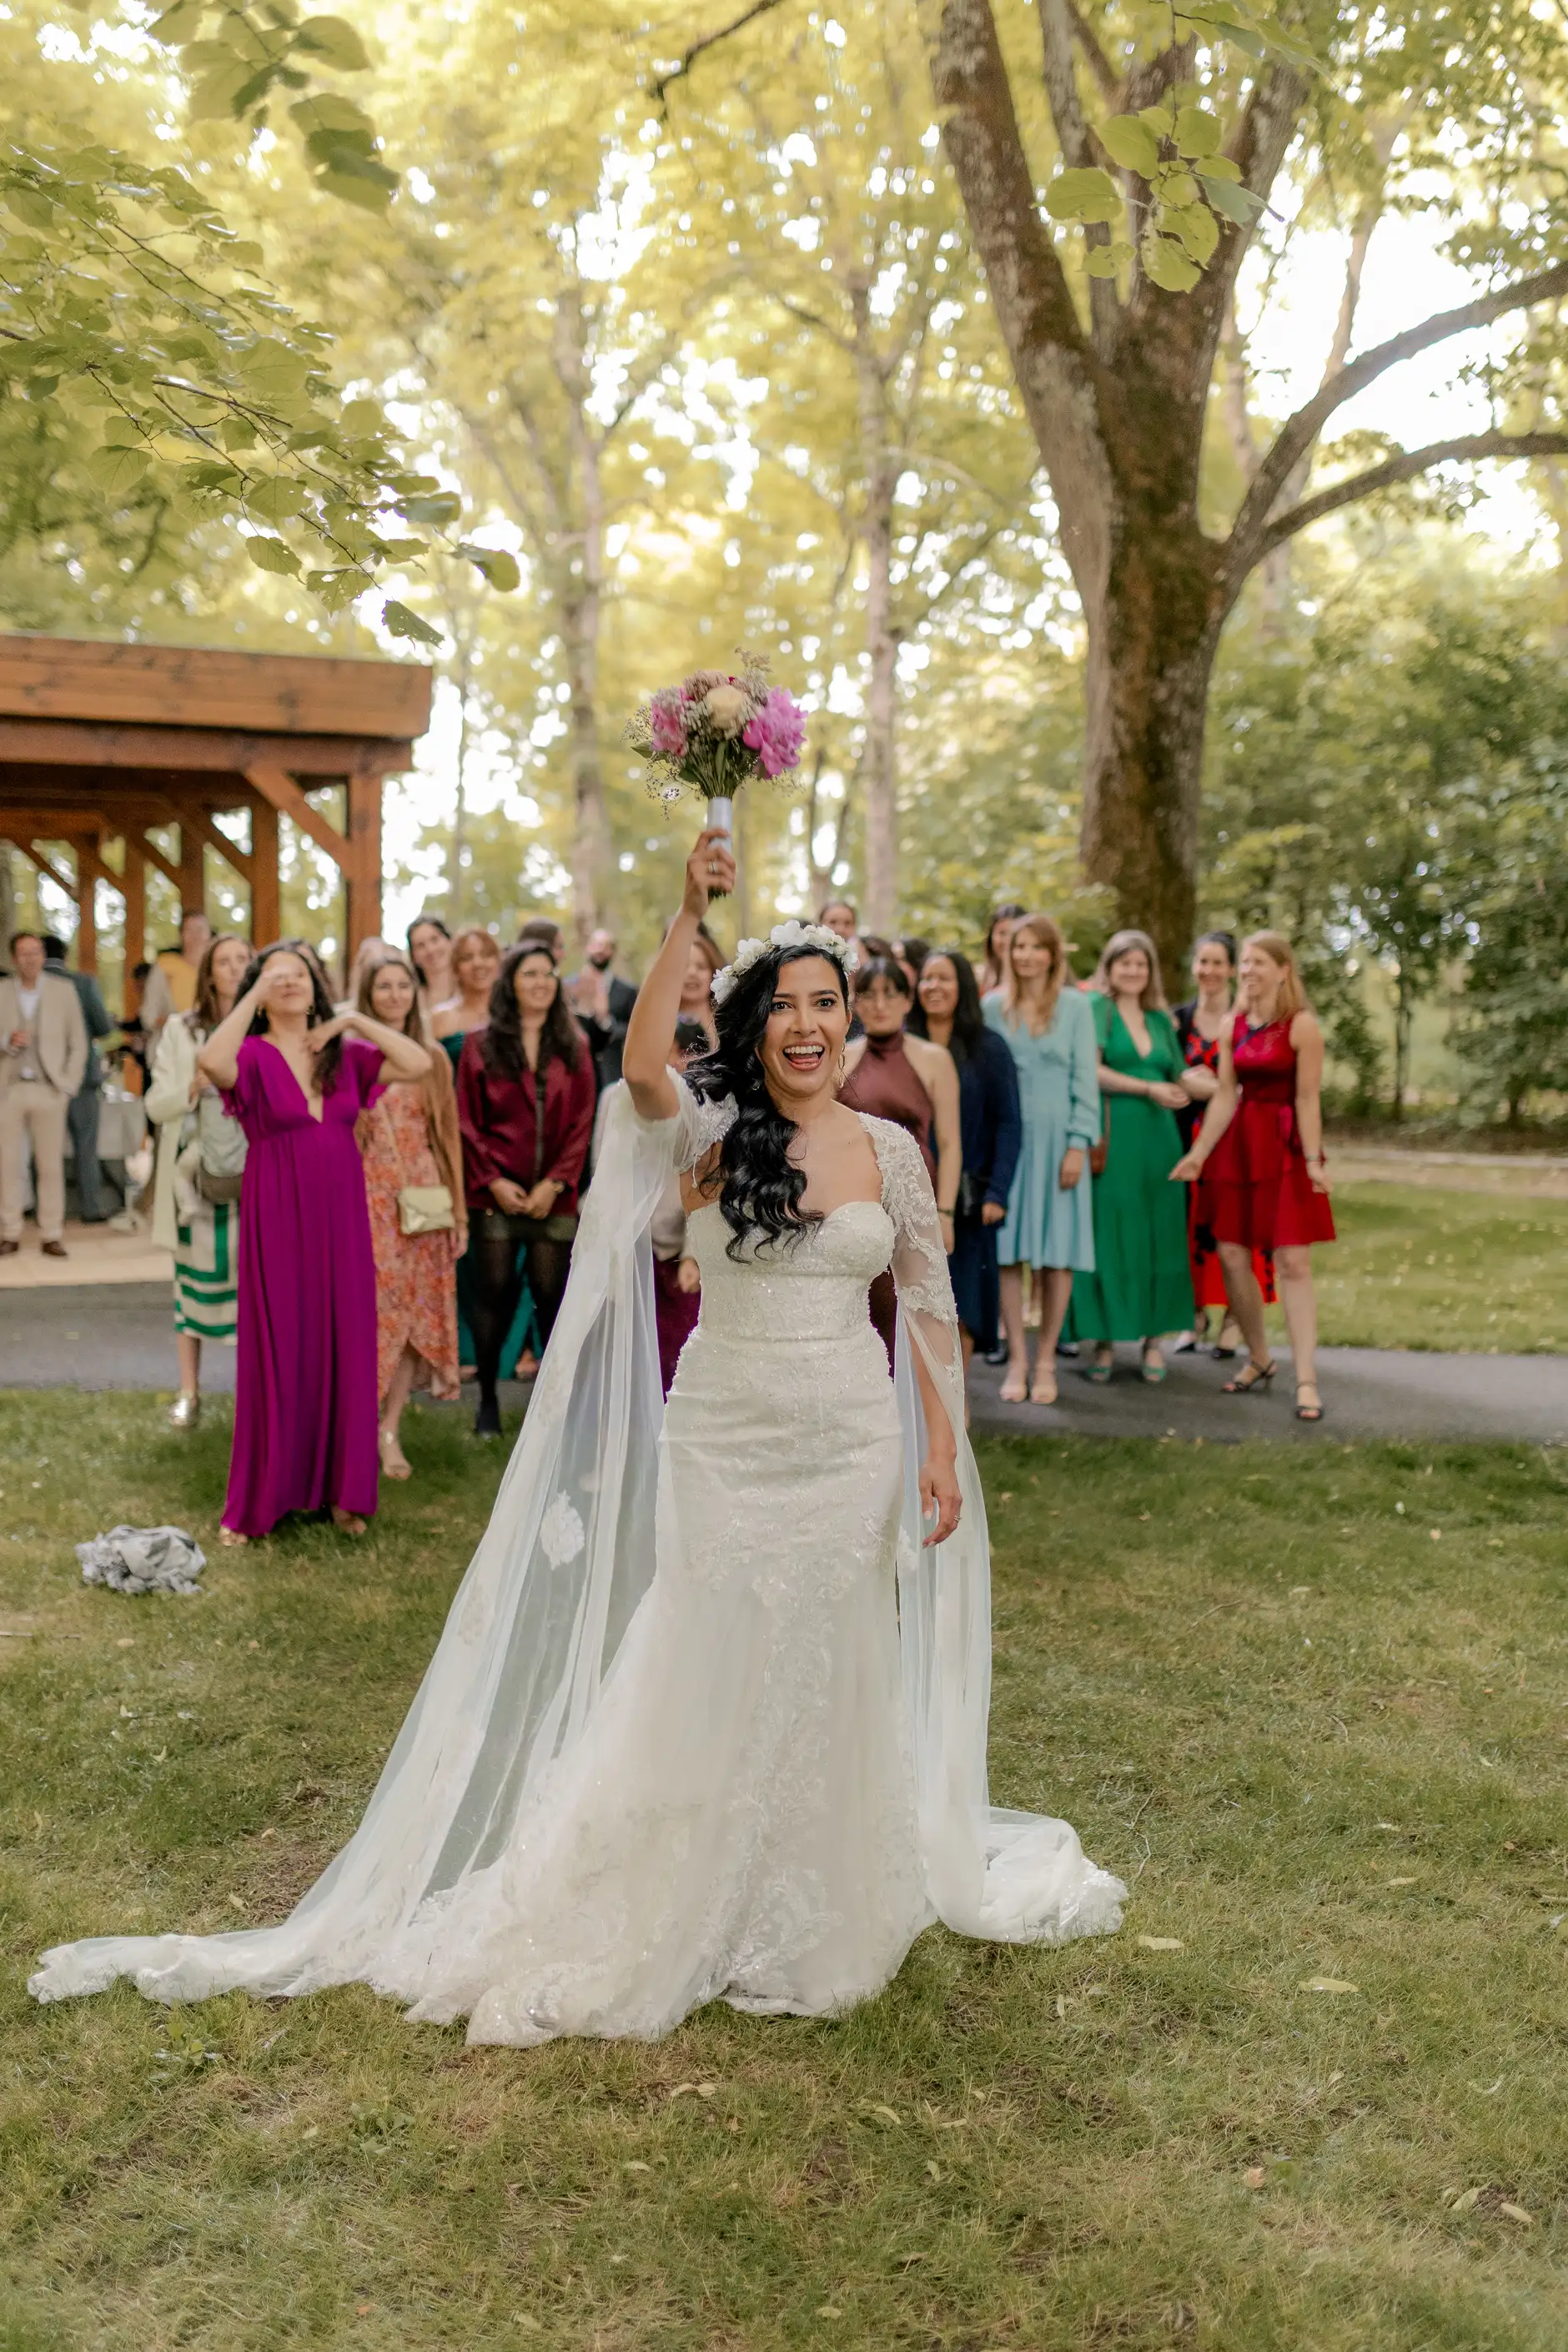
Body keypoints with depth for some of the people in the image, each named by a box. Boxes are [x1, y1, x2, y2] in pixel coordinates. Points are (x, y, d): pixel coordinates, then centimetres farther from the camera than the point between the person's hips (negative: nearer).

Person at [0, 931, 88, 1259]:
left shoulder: (63, 990, 6)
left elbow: (78, 1044, 8)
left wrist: (68, 1086, 0)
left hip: (48, 1091, 0)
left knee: (51, 1166, -1)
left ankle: (52, 1235, 4)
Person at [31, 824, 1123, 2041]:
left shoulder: (891, 1148, 2)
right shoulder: (713, 1132, -6)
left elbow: (928, 1307, 6)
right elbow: (642, 1065, -28)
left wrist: (943, 1449, 2)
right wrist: (692, 915, -32)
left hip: (853, 1444, 3)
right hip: (723, 1439, -2)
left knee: (830, 1675, 14)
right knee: (706, 1667, 6)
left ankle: (814, 1911, 34)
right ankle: (679, 1909, 25)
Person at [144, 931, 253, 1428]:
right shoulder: (181, 1029, 4)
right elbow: (156, 1104, 1)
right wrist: (193, 1088, -16)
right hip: (198, 1176, 0)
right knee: (195, 1279, 5)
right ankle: (189, 1392, 16)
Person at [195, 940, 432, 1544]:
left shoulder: (343, 1054, 7)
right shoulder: (253, 1055, -4)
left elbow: (418, 1063, -2)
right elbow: (211, 1062, -27)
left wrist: (355, 1019, -5)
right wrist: (254, 995, -22)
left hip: (340, 1222, 4)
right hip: (277, 1223, -3)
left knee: (344, 1348, 6)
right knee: (276, 1353, 2)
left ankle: (339, 1489, 19)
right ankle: (256, 1502, 13)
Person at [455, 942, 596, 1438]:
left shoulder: (573, 1047, 9)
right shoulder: (480, 1046, 5)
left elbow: (582, 1122, 3)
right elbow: (467, 1122, 2)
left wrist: (555, 1182, -7)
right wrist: (493, 1181, -8)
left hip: (554, 1197, 1)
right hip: (495, 1195, -1)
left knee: (552, 1295, 2)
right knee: (493, 1294, 2)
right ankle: (488, 1399, 12)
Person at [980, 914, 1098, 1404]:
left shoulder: (1074, 1005, 4)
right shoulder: (992, 1007, 7)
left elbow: (1085, 1077, 1)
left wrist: (1078, 1144, -7)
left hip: (1056, 1139, -1)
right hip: (1005, 1139, 1)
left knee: (1057, 1253, 1)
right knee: (1007, 1252, 0)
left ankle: (1046, 1360, 11)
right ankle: (1017, 1359, 9)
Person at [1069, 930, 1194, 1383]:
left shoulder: (1161, 1018, 16)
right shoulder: (1095, 1007, 1)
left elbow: (1178, 1082, 21)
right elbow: (1090, 1070, -11)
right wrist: (1147, 1089, -14)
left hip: (1157, 1138, 5)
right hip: (1112, 1138, -4)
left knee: (1158, 1236, 4)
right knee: (1109, 1235, -2)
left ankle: (1154, 1337, 12)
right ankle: (1106, 1340, 6)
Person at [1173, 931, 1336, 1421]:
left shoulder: (1302, 1026, -8)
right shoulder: (1232, 1026, 8)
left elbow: (1307, 1099, -11)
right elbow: (1225, 1095, 6)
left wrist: (1313, 1159, -14)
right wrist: (1199, 1154, 2)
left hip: (1284, 1147, -5)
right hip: (1237, 1144, 5)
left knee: (1293, 1262, -7)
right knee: (1231, 1255, 4)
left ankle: (1306, 1381, -5)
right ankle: (1259, 1361, 21)